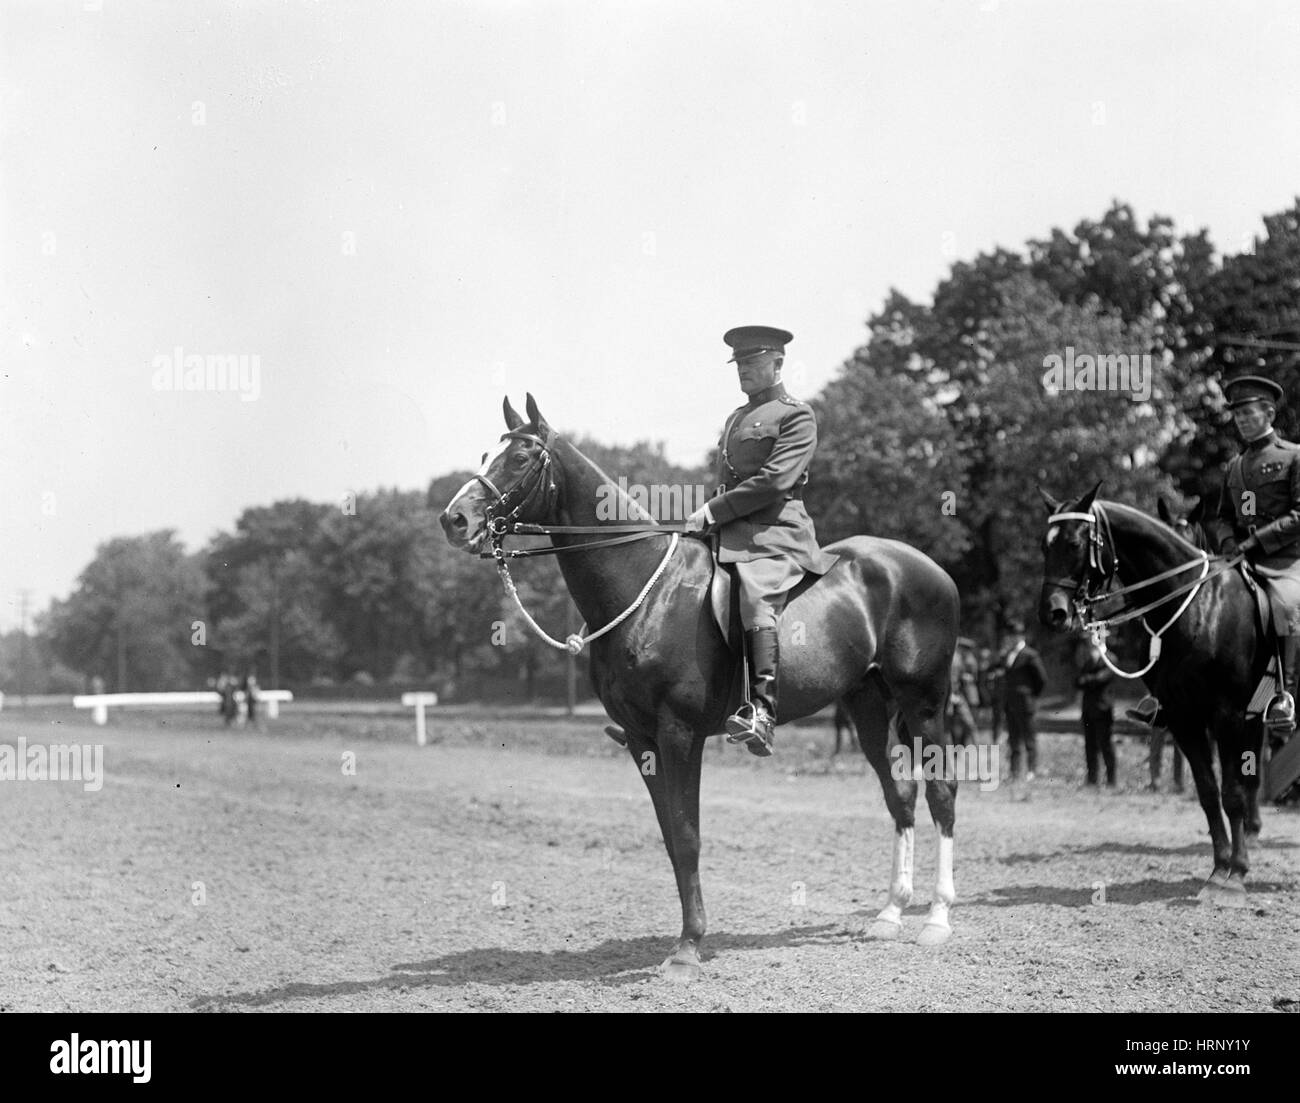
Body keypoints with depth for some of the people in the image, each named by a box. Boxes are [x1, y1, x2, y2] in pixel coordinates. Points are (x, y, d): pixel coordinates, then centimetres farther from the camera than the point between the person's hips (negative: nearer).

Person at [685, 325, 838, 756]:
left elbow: (775, 479, -12)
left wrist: (714, 511, -14)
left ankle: (761, 713, -42)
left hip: (775, 531, -9)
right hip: (728, 532, 9)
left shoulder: (796, 415, 0)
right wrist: (707, 516, 12)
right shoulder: (736, 418, 26)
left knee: (758, 600, -32)